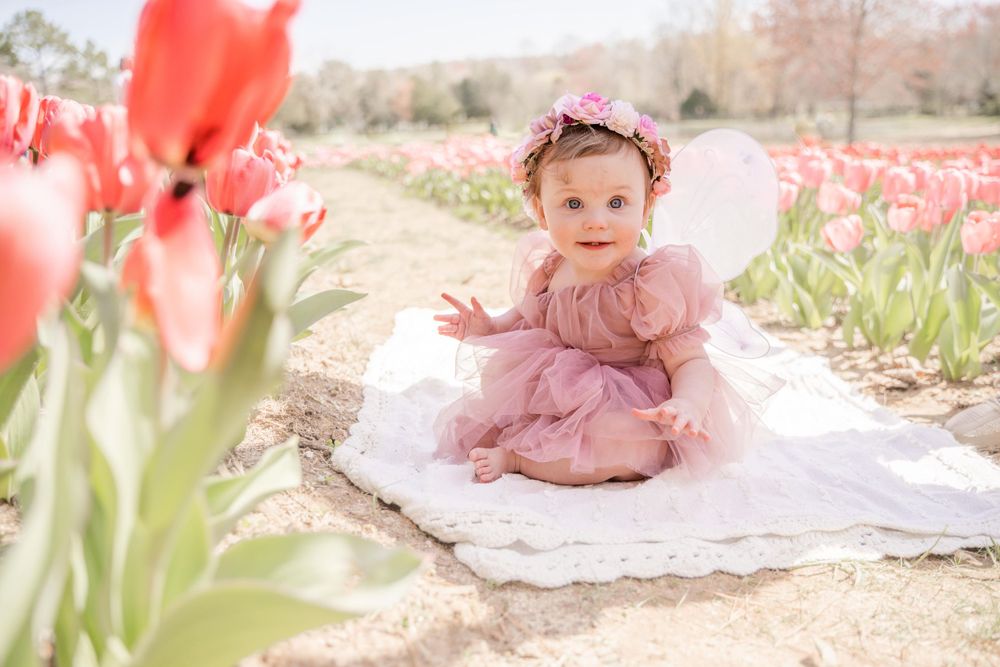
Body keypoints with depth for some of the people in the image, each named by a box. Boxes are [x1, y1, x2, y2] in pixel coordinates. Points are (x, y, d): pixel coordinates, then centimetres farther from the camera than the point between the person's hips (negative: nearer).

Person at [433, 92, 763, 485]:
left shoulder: (654, 284, -24)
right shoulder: (544, 269, -6)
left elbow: (691, 362, -23)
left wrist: (686, 404, -45)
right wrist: (490, 328, -2)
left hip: (630, 411, -6)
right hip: (555, 400, 6)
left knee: (639, 451, -35)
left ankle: (515, 457, -21)